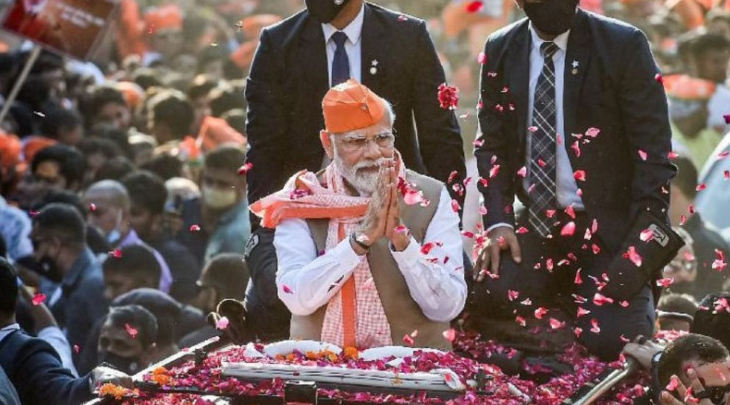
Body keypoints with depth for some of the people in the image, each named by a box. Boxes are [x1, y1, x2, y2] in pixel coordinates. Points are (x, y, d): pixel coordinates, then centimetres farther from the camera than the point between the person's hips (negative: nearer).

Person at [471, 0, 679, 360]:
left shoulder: (623, 46, -8)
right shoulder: (501, 50, 4)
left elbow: (653, 148, -8)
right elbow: (492, 143, 9)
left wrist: (644, 241, -18)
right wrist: (498, 221, -7)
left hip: (609, 223, -3)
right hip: (537, 222, 4)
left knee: (605, 342, -21)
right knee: (488, 298, -23)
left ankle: (636, 302, 16)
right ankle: (568, 295, 10)